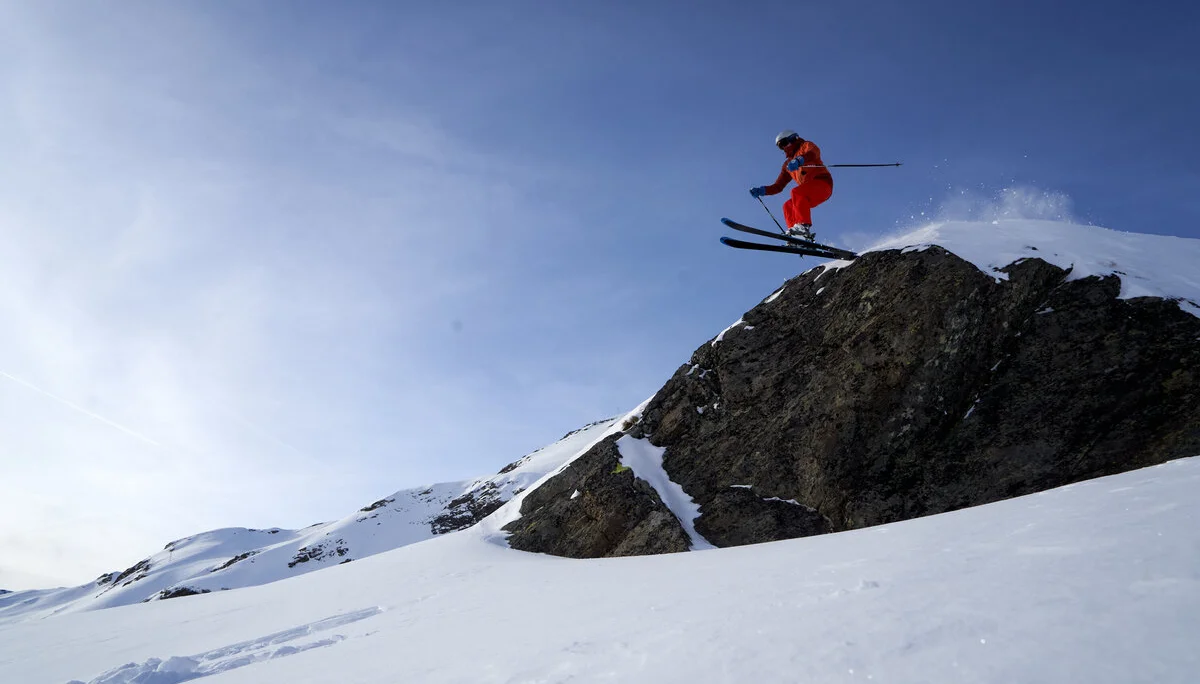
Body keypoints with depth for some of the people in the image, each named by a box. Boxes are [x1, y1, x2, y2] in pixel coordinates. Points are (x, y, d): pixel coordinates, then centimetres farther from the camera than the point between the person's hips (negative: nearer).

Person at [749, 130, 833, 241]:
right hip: (811, 193, 7)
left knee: (796, 192, -27)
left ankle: (804, 226, -40)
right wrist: (761, 190, 5)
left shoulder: (806, 145, 7)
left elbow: (814, 153, -19)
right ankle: (795, 235, -18)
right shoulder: (787, 165, 25)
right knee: (788, 206, -5)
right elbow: (778, 186, 22)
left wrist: (799, 160, -40)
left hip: (823, 183, -7)